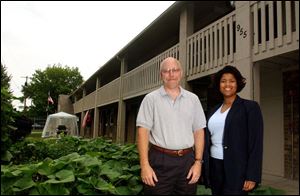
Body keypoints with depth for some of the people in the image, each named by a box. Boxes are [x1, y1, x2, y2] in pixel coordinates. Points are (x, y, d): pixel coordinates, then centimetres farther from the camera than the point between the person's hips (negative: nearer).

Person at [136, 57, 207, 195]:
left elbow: (199, 131, 8)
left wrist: (198, 162, 1)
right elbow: (143, 131, -5)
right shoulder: (151, 98, 0)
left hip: (187, 160, 3)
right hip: (160, 160, -2)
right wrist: (144, 165, -11)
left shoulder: (193, 99, 8)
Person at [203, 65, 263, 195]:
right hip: (214, 167, 5)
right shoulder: (214, 110, 11)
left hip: (237, 170, -5)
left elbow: (256, 144, -10)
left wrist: (252, 176, -15)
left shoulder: (250, 107, -5)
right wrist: (204, 168, 11)